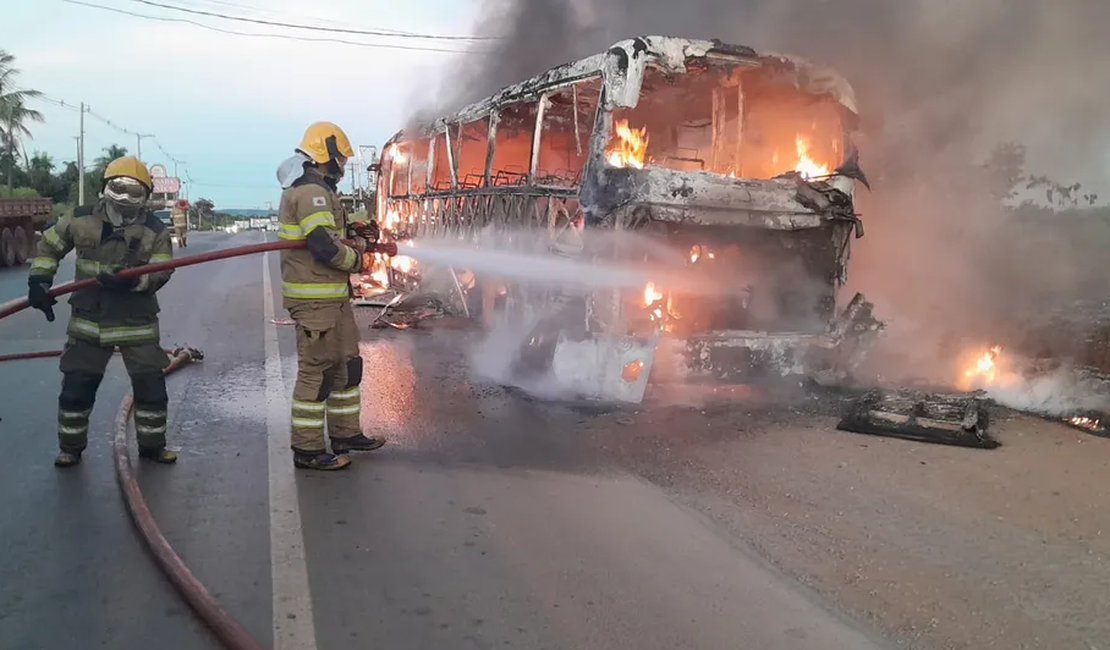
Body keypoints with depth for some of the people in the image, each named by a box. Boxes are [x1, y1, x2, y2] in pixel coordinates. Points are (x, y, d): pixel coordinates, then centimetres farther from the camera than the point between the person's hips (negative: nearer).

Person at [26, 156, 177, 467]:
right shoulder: (81, 219, -2)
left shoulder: (156, 230, -7)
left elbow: (161, 273, -14)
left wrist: (133, 280, -32)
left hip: (137, 322, -1)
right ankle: (70, 447, 25)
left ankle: (152, 445, 20)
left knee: (151, 385, 1)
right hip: (89, 320, 1)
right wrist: (39, 280, 1)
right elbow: (48, 245, 11)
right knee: (76, 386, 7)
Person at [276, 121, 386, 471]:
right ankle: (307, 450, 3)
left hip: (332, 295, 11)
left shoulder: (314, 189, 18)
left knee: (346, 363, 16)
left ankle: (345, 433, 27)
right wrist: (356, 258, -7)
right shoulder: (311, 192, -16)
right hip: (314, 298, -11)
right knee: (316, 371, -5)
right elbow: (325, 247, -24)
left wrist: (354, 242, 5)